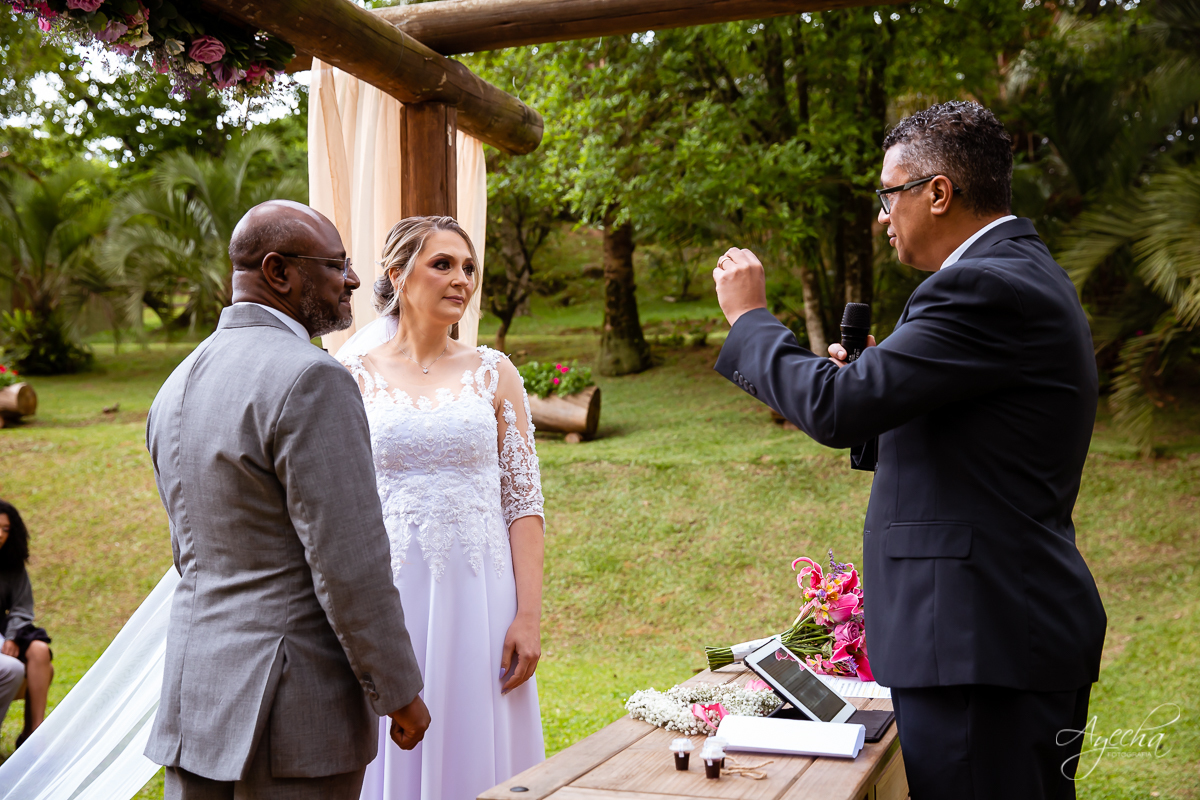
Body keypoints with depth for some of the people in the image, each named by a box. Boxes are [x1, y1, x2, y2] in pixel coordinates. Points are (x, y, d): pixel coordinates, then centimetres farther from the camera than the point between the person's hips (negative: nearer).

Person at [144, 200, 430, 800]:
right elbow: (349, 563, -20)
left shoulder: (178, 386, 10)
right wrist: (399, 692, -10)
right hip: (293, 706, -8)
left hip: (192, 700, 8)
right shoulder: (310, 379, -18)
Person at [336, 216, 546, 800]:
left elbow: (524, 500, 2)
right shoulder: (355, 374, 2)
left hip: (478, 599, 1)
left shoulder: (494, 374, 5)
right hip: (387, 599, 0)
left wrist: (529, 615, -5)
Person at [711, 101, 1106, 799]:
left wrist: (749, 315, -6)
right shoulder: (1027, 273, 16)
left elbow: (836, 408, -21)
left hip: (986, 642, -10)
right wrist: (869, 380, 9)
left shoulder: (987, 286, -17)